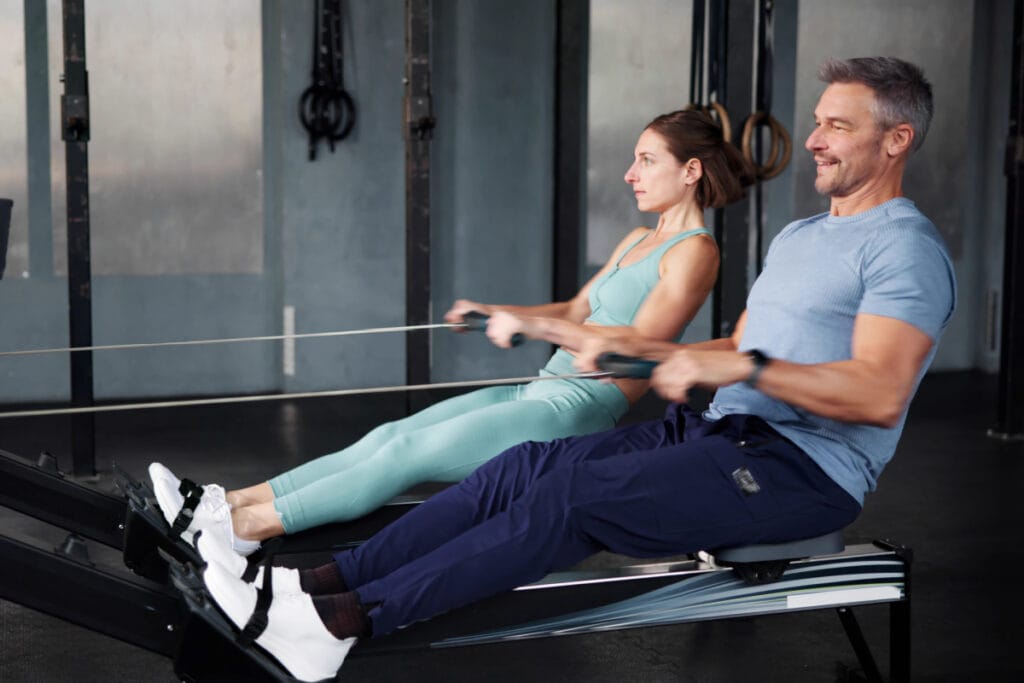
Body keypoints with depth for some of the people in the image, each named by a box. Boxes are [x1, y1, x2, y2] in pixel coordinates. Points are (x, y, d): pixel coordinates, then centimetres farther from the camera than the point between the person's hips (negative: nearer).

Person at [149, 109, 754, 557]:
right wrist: (495, 312, 17)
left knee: (413, 450, -16)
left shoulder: (694, 251, -7)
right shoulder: (638, 241, 21)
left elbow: (640, 345, -19)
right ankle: (227, 502, -9)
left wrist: (532, 324, -19)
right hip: (540, 392, 8)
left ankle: (248, 528, -18)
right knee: (392, 436, -4)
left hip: (579, 409, -8)